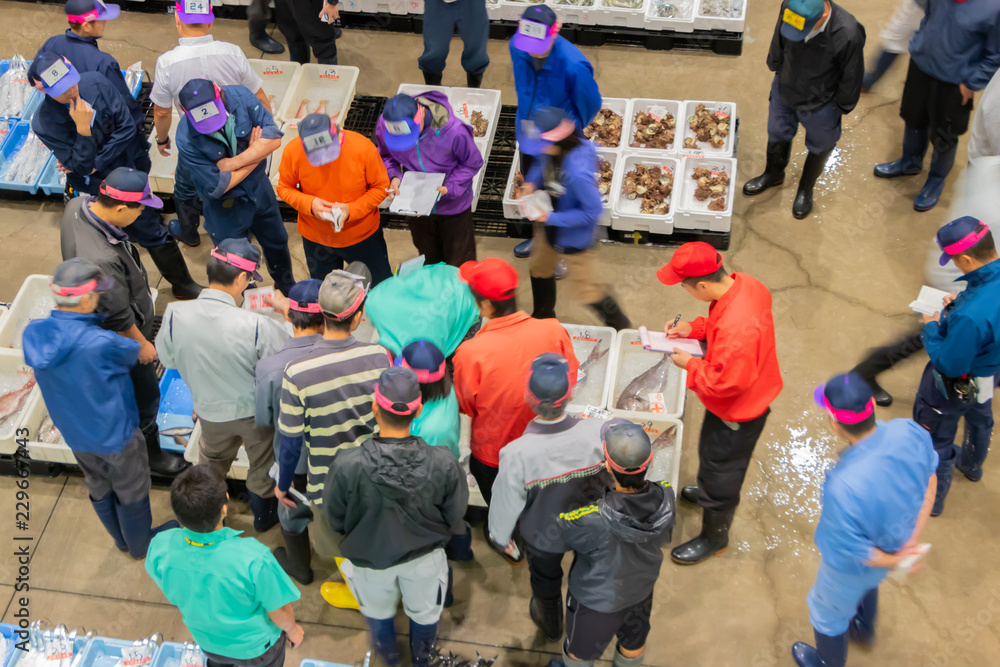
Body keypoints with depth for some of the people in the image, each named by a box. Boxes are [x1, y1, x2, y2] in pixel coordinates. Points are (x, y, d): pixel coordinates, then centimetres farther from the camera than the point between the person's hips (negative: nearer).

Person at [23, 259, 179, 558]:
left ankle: (122, 539, 52)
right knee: (131, 490, 22)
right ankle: (141, 544, 46)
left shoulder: (33, 334, -20)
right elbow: (134, 353, -16)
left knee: (99, 487, 29)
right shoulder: (100, 344, -38)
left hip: (74, 433, 6)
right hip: (114, 433, -6)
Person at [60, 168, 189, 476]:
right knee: (145, 395, 14)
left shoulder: (78, 205, -18)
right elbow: (118, 315, -31)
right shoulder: (103, 259, -45)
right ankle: (149, 453, 37)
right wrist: (141, 344, -13)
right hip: (122, 336, -9)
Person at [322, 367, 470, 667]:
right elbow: (455, 516, -16)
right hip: (425, 555, 1)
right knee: (424, 610, 32)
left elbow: (334, 520, -17)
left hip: (369, 555, 0)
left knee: (378, 609, 33)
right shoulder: (443, 463, -33)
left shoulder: (347, 466, -36)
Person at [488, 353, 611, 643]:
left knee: (545, 582, 31)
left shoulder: (516, 454, -38)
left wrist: (500, 536, 0)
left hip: (542, 537, -1)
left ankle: (551, 626, 61)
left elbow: (507, 502, -19)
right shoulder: (597, 432, -35)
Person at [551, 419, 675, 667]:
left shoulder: (594, 521, -46)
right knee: (635, 642, 35)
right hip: (642, 590, 4)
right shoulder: (666, 496, -32)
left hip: (597, 600, -4)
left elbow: (563, 524, -22)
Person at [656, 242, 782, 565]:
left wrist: (689, 365, -19)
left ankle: (714, 535, 39)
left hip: (737, 411, -9)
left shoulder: (736, 328, -43)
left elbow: (725, 381, -33)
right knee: (717, 457, 33)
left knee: (719, 465, 15)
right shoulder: (745, 284, -15)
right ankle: (715, 493, 62)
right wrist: (694, 328, -5)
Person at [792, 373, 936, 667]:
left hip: (851, 571, -6)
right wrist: (914, 536, -4)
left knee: (827, 614, 28)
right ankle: (864, 630, 71)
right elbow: (930, 480, -9)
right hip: (896, 542, 6)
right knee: (867, 584, 41)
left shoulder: (843, 487, -46)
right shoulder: (910, 432, -30)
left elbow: (855, 553, -29)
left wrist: (894, 562, -10)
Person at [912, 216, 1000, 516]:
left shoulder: (971, 314, -46)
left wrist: (931, 328, -17)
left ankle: (932, 499, 43)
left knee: (935, 440, 19)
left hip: (955, 387, -8)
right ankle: (972, 465, 67)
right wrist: (961, 302, -3)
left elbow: (949, 364, -31)